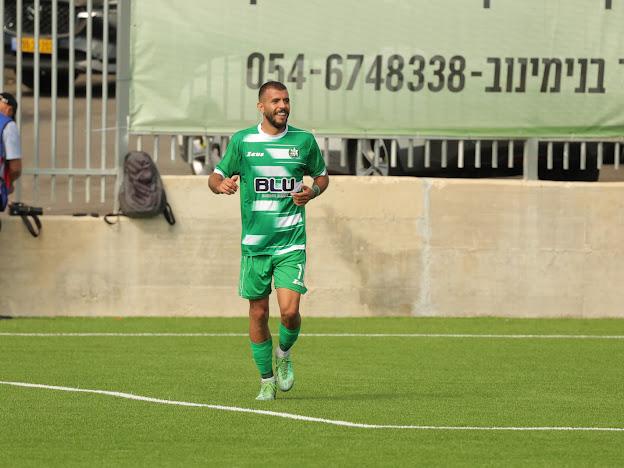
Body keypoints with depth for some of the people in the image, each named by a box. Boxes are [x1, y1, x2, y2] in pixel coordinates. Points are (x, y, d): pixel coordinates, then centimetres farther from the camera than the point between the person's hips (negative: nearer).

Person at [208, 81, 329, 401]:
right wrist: (220, 184, -16)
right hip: (254, 242, 1)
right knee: (258, 312, 5)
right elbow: (215, 176, 9)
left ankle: (284, 354, 19)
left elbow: (322, 176, 18)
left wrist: (313, 191, -4)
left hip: (291, 242, -1)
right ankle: (266, 379, 21)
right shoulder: (242, 141, 2)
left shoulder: (304, 140, 4)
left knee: (289, 311, -13)